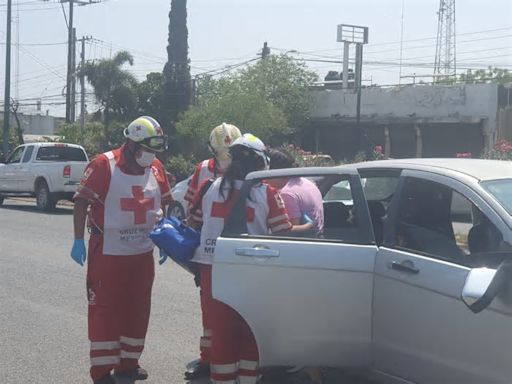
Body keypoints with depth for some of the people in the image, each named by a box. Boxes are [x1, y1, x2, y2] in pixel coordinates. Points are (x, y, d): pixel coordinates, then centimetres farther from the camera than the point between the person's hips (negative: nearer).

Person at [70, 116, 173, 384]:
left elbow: (164, 204, 15)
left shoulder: (156, 168, 4)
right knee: (104, 311, 1)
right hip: (108, 252, -6)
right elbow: (81, 203, -12)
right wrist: (78, 241, -15)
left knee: (137, 311, 13)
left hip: (142, 253, 6)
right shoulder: (103, 166, -13)